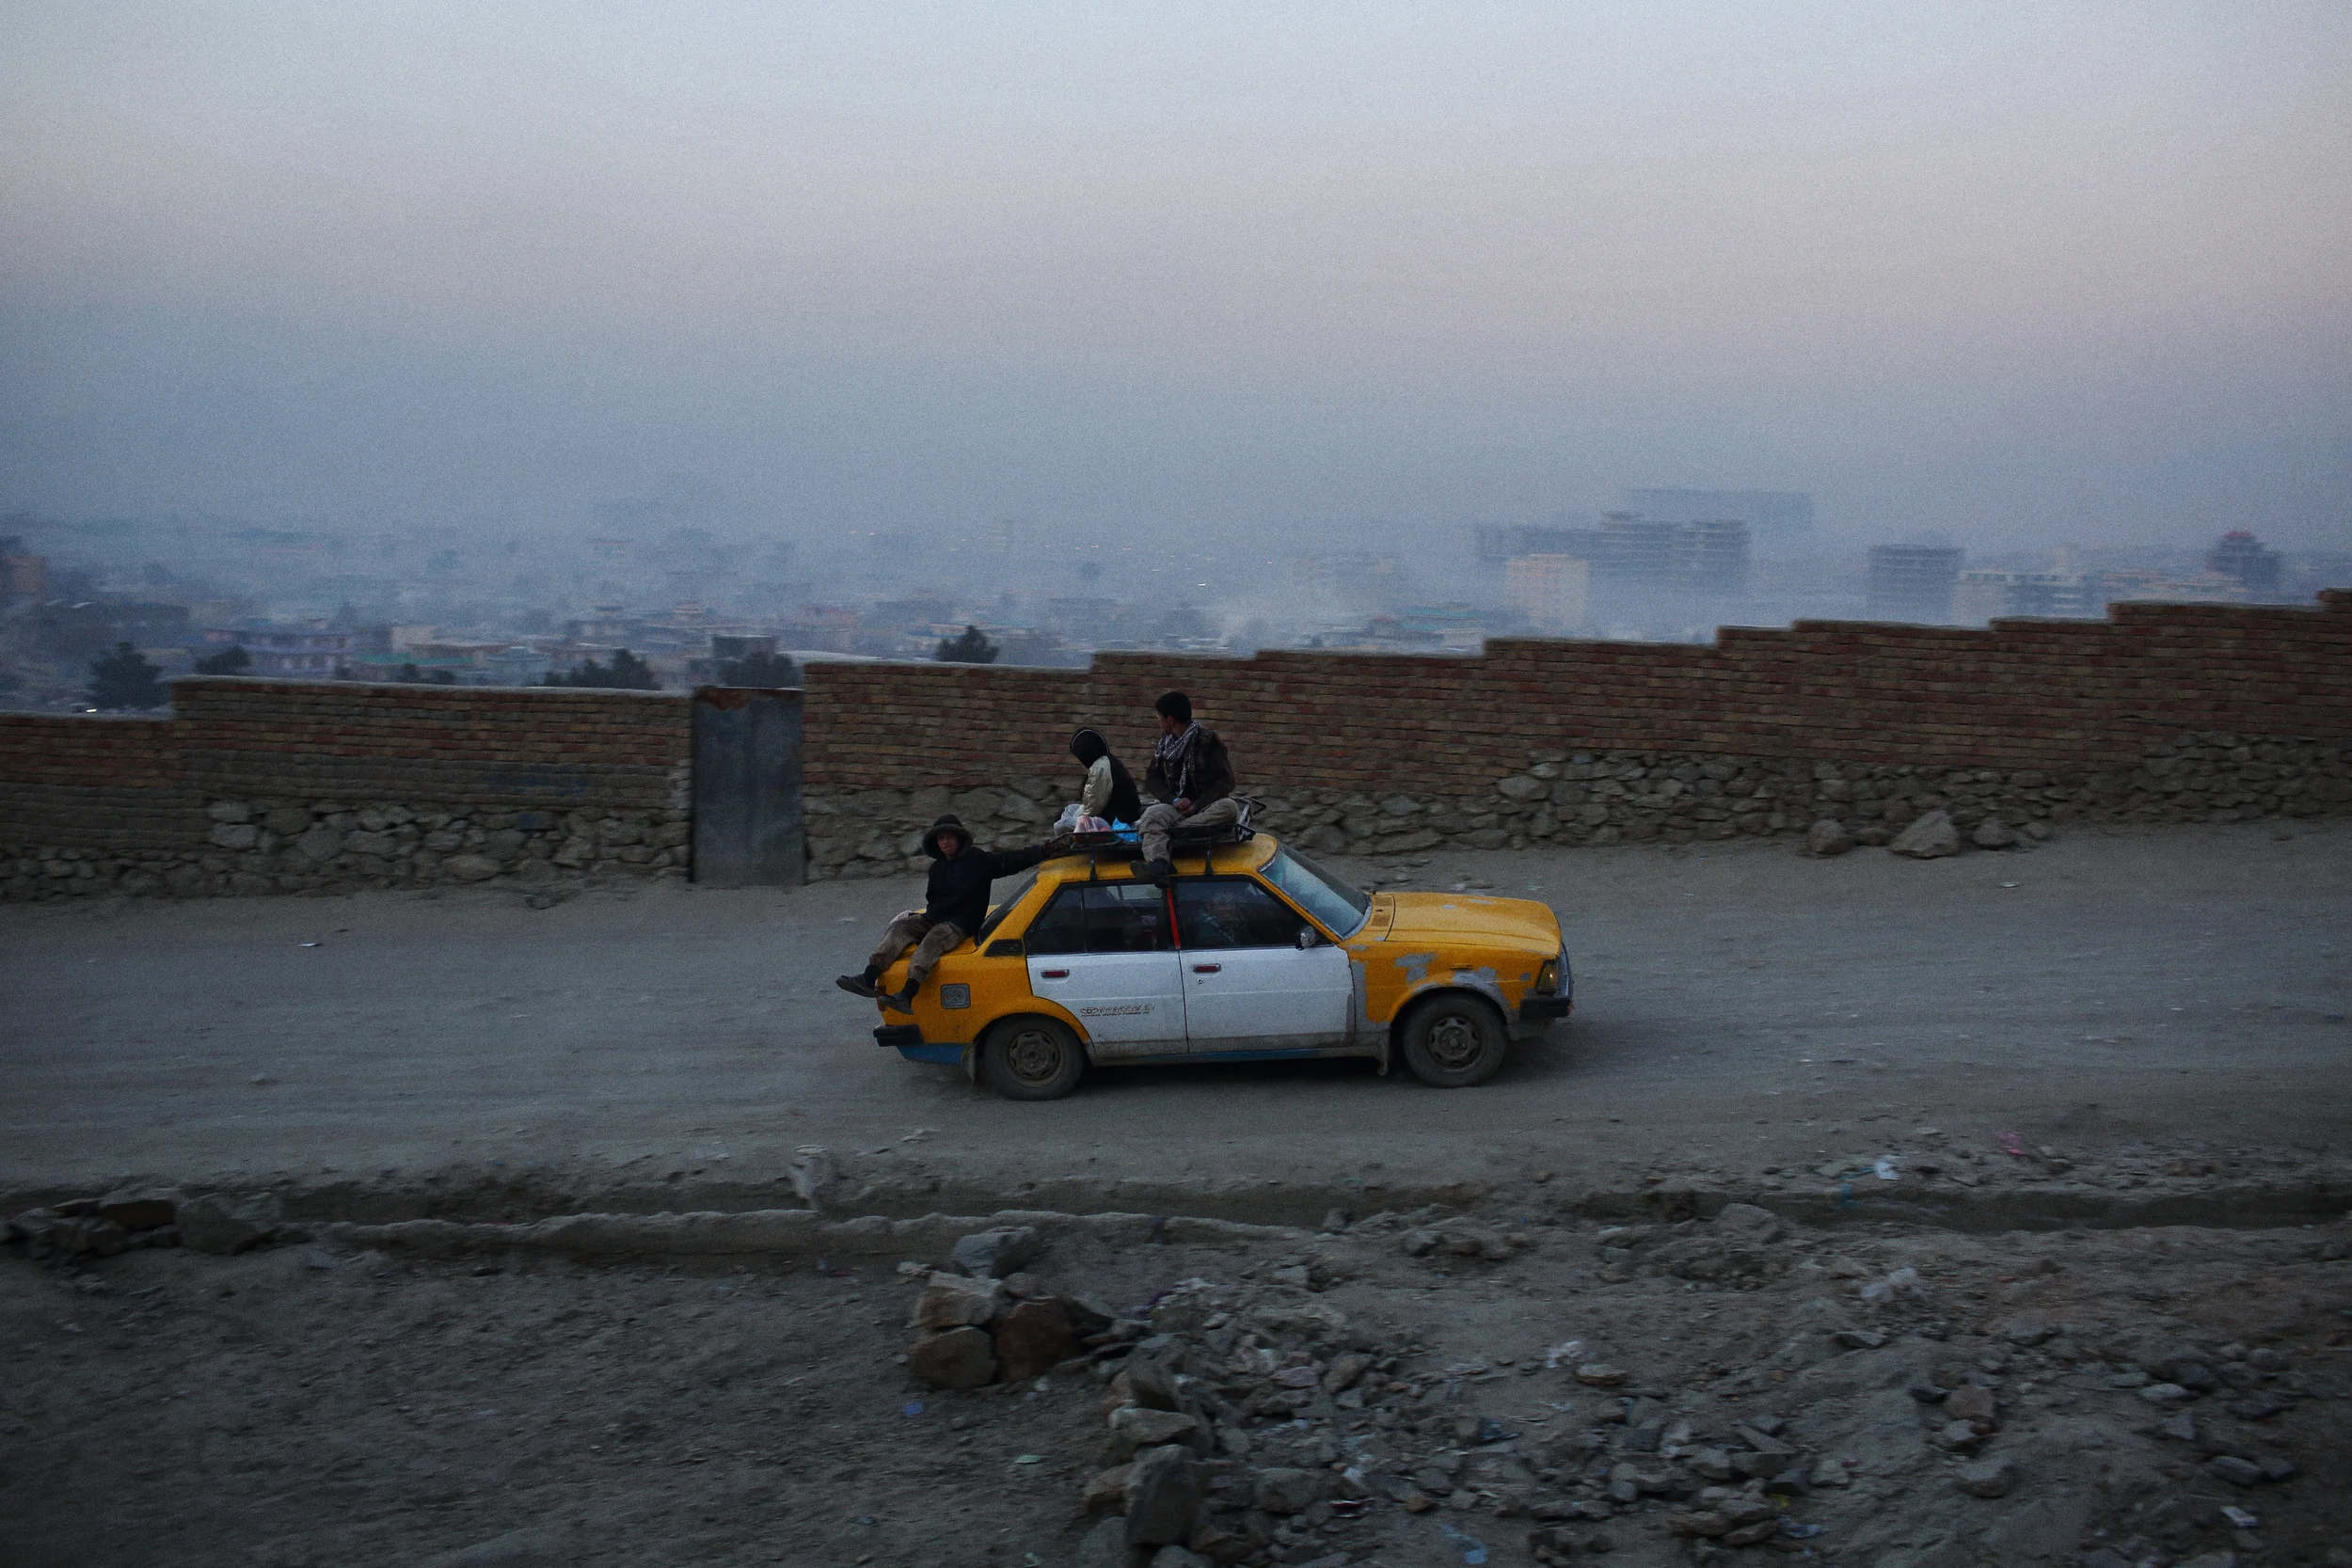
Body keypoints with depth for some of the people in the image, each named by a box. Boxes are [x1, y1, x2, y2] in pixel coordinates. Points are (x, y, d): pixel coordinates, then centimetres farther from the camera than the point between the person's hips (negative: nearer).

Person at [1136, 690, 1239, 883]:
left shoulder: (1208, 741, -4)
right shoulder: (1165, 744, 12)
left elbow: (1226, 781, -8)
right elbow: (1152, 777, 13)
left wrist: (1196, 806, -17)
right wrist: (1173, 800, -7)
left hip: (1207, 806, -3)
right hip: (1178, 807, 3)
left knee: (1229, 807, -35)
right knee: (1152, 814, -29)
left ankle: (1174, 828, -41)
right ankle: (1158, 863, -56)